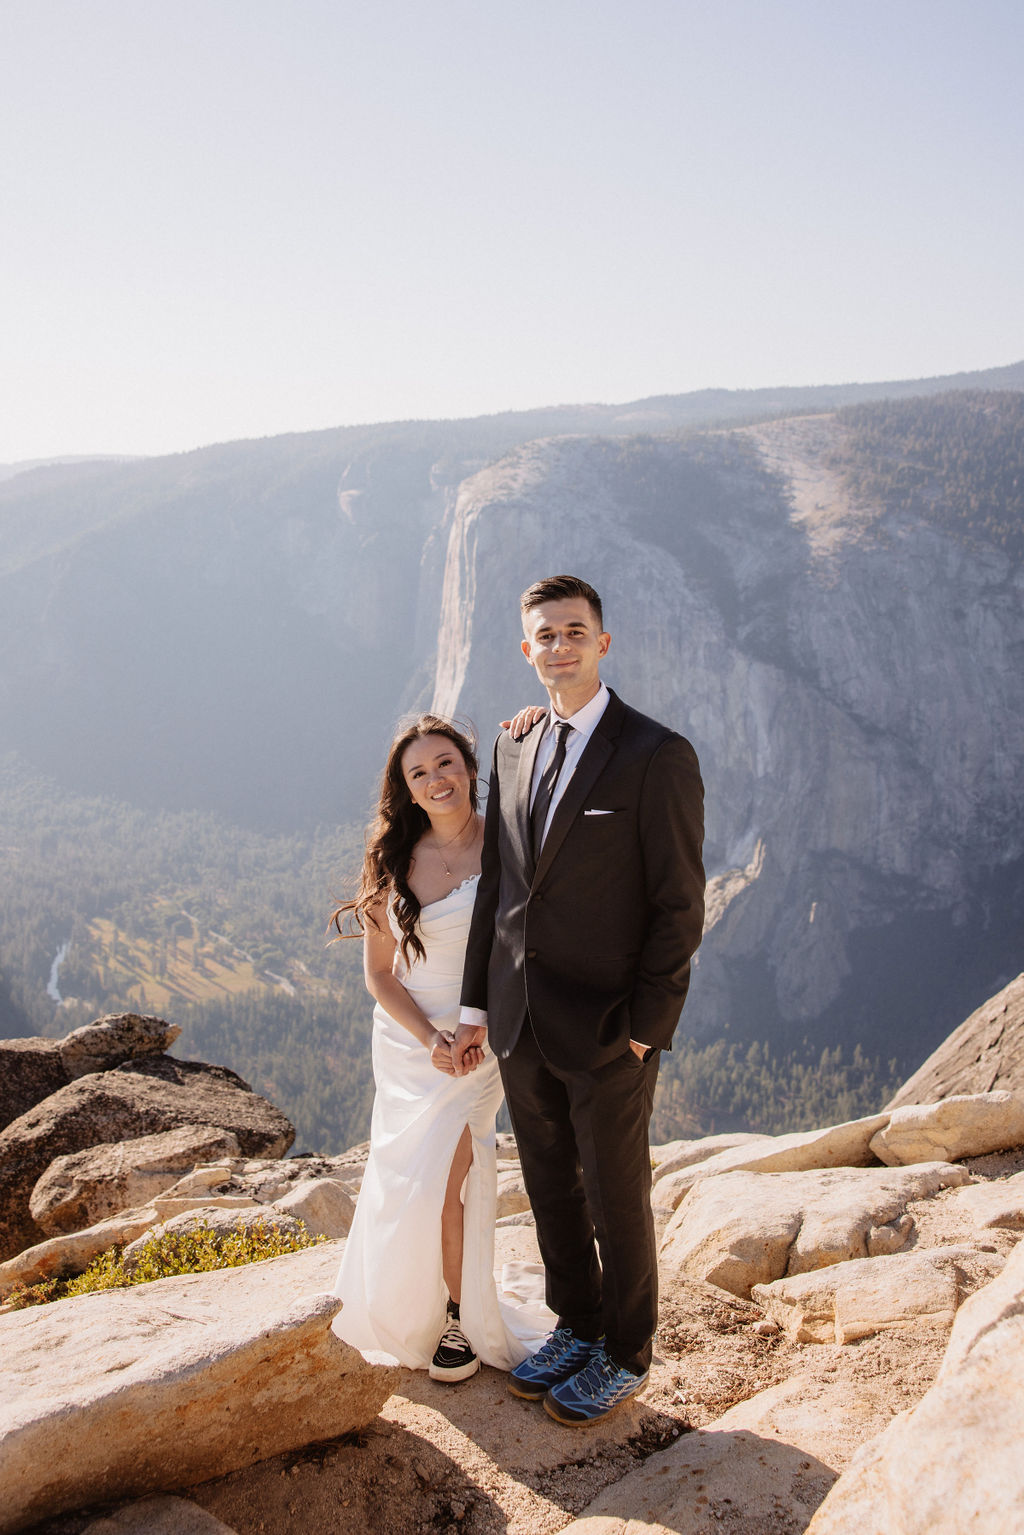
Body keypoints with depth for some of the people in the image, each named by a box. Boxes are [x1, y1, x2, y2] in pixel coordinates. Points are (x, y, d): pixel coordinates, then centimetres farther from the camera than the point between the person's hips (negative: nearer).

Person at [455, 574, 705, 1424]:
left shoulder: (658, 756, -13)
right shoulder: (514, 752, 6)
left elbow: (680, 906, -13)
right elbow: (498, 885, 10)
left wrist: (643, 1029, -14)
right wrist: (477, 1007, 8)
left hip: (607, 1033, -6)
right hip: (521, 1026, 6)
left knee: (615, 1201, 12)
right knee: (552, 1193, 20)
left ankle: (625, 1357, 33)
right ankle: (576, 1329, 41)